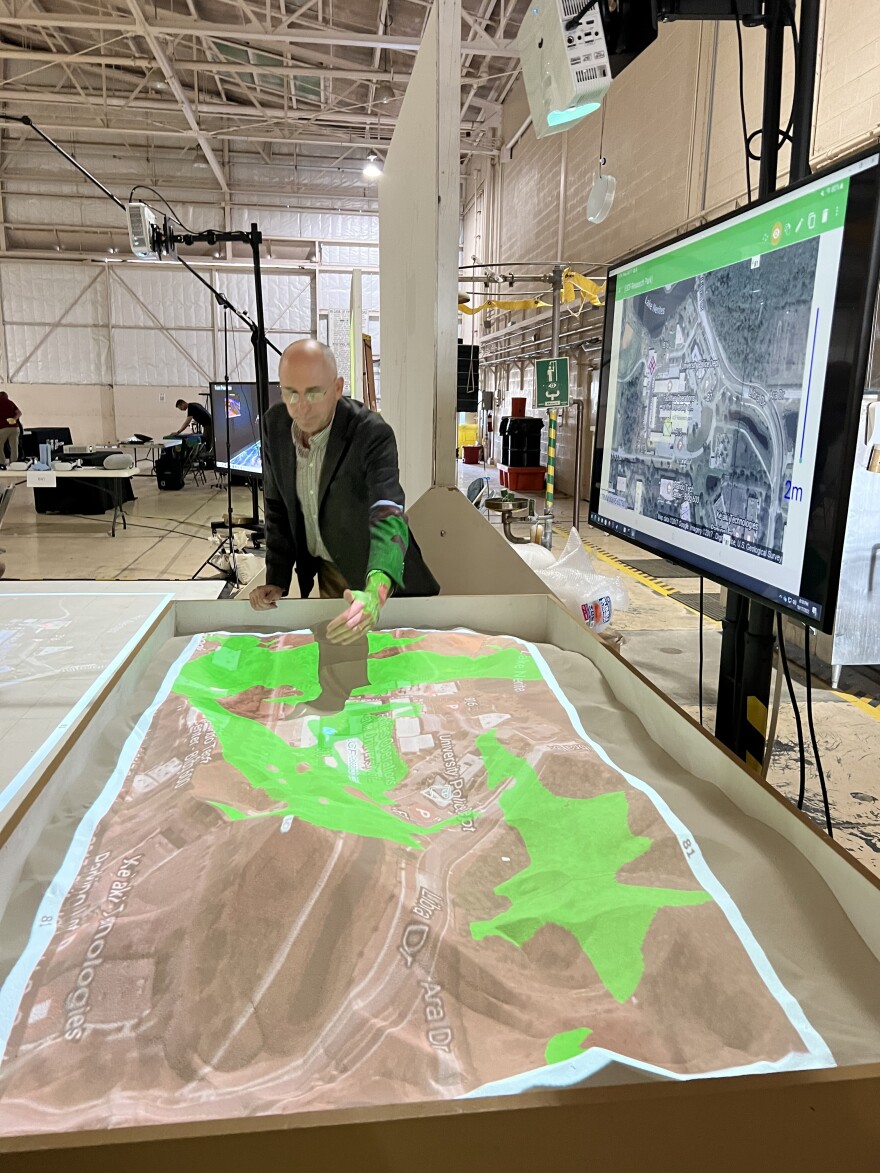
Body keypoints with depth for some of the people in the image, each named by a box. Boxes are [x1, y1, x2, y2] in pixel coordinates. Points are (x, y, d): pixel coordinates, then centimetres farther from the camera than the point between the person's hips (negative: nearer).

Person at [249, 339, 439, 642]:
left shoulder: (372, 434, -29)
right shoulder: (274, 424, -12)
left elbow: (388, 518, -42)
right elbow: (277, 506, 0)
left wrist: (375, 593, -60)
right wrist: (277, 580, -9)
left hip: (374, 572, -4)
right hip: (327, 570, 5)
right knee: (333, 647, 19)